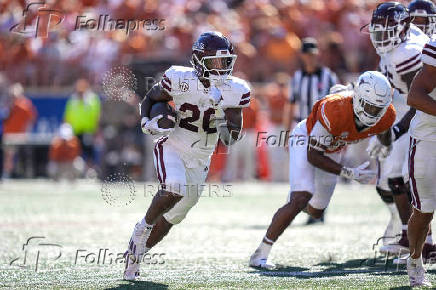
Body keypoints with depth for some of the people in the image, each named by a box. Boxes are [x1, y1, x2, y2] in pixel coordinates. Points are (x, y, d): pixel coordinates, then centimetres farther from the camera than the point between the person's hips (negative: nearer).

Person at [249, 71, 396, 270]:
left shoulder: (386, 117, -24)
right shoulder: (335, 110, -41)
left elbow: (383, 132, 6)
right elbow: (313, 156, -32)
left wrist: (386, 147, 24)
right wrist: (348, 173, -36)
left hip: (332, 151, 6)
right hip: (306, 140, -6)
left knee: (316, 211, 17)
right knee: (300, 200, -25)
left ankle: (296, 203, 56)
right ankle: (260, 255, -18)